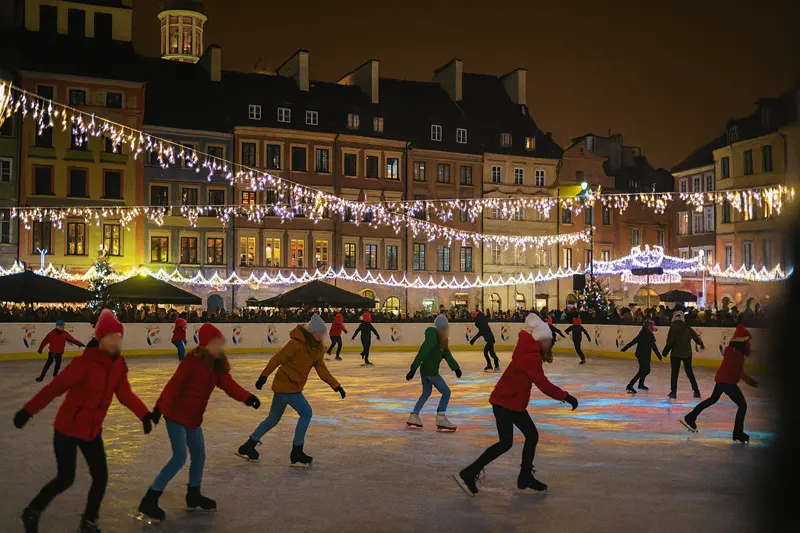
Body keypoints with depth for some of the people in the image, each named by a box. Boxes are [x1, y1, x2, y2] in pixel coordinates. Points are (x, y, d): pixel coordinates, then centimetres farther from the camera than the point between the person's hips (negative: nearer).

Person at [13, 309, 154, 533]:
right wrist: (28, 411, -25)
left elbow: (125, 394, 7)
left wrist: (144, 414, 0)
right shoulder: (85, 362, -24)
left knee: (101, 477, 4)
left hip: (92, 430, 6)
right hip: (68, 428, -6)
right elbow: (56, 387, -25)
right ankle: (32, 511, 29)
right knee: (65, 479, 2)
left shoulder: (118, 365, -3)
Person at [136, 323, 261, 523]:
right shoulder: (192, 361, -21)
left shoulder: (217, 366, 3)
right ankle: (149, 501, -5)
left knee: (199, 456, 15)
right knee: (180, 458, -12)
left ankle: (194, 497, 33)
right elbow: (173, 385, -26)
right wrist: (160, 407, -34)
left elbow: (228, 384, -7)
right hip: (176, 416, -8)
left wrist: (246, 397, -23)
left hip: (193, 418, 8)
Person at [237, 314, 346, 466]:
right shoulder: (296, 343, -20)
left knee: (273, 419, 17)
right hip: (287, 386, -9)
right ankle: (296, 454, 0)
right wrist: (264, 376, -19)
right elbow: (277, 359, -19)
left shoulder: (317, 348, 4)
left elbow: (322, 370, 6)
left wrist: (336, 386, 1)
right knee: (306, 413, -9)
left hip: (285, 385, 9)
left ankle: (248, 447, 29)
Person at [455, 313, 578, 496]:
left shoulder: (529, 352, 10)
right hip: (505, 402, -10)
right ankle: (468, 474, -8)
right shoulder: (531, 357, -21)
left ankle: (526, 477, 25)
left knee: (532, 435, 13)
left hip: (514, 403, 10)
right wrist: (565, 397, -20)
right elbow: (543, 384, -23)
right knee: (506, 443, -11)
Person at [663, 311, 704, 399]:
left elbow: (670, 341, -15)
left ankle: (673, 392, -3)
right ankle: (696, 391, 17)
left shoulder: (673, 327, -9)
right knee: (689, 372, 15)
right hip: (687, 353, 4)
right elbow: (695, 336, 11)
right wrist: (701, 344, 29)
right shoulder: (687, 327, 3)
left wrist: (665, 351, -5)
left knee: (674, 372, 3)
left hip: (676, 353, -4)